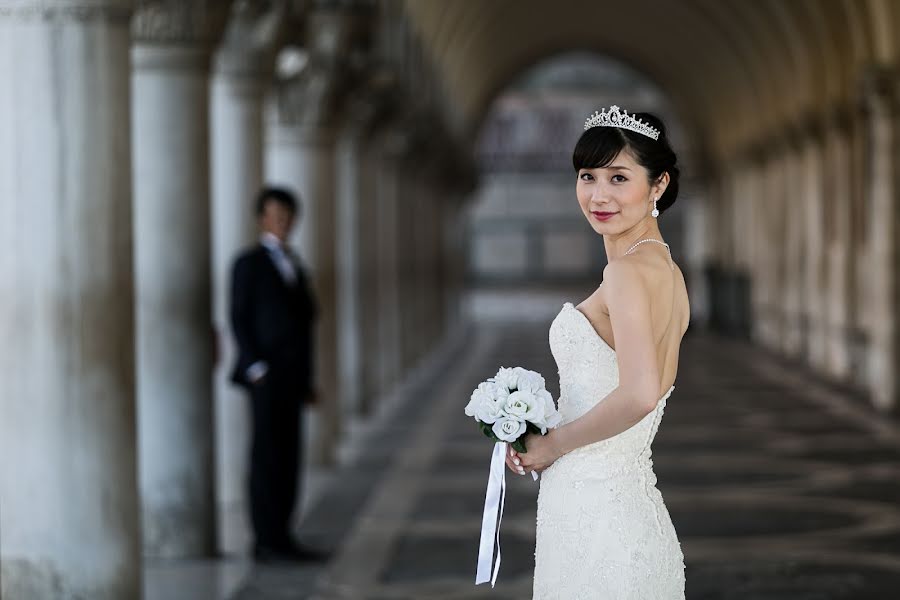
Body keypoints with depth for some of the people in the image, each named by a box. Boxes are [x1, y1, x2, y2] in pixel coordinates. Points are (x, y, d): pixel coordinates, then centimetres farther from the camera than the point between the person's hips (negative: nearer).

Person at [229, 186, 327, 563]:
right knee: (267, 457, -8)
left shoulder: (293, 265, 20)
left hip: (292, 376, 7)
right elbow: (239, 318, -6)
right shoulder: (249, 263, 0)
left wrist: (305, 379, 17)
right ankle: (268, 541, -7)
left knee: (288, 458, 4)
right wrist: (255, 367, -14)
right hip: (266, 375, -7)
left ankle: (279, 539, 7)